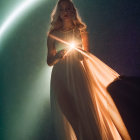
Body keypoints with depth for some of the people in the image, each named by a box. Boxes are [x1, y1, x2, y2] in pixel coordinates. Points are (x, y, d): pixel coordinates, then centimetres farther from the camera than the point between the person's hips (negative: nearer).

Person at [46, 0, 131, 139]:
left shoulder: (80, 31, 12)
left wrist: (81, 54, -4)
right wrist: (58, 56, -11)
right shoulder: (53, 34, 10)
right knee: (67, 115, -1)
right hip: (61, 78, 0)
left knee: (87, 112, -9)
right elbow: (49, 61, 10)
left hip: (79, 75, 0)